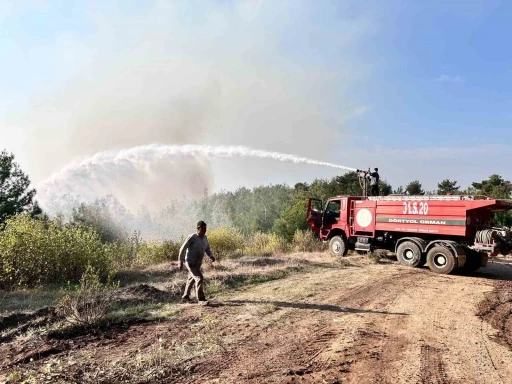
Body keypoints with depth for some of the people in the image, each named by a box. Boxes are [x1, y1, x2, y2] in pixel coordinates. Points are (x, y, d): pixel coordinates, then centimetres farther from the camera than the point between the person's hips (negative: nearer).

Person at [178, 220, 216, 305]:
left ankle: (185, 297, 34)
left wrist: (211, 256, -8)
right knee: (199, 278, -17)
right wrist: (181, 262, -15)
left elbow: (207, 249, 12)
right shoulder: (192, 237, -19)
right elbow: (182, 249, -14)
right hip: (190, 263, -8)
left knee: (191, 279, 18)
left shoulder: (204, 237, 1)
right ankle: (201, 299, -10)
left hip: (198, 263, 8)